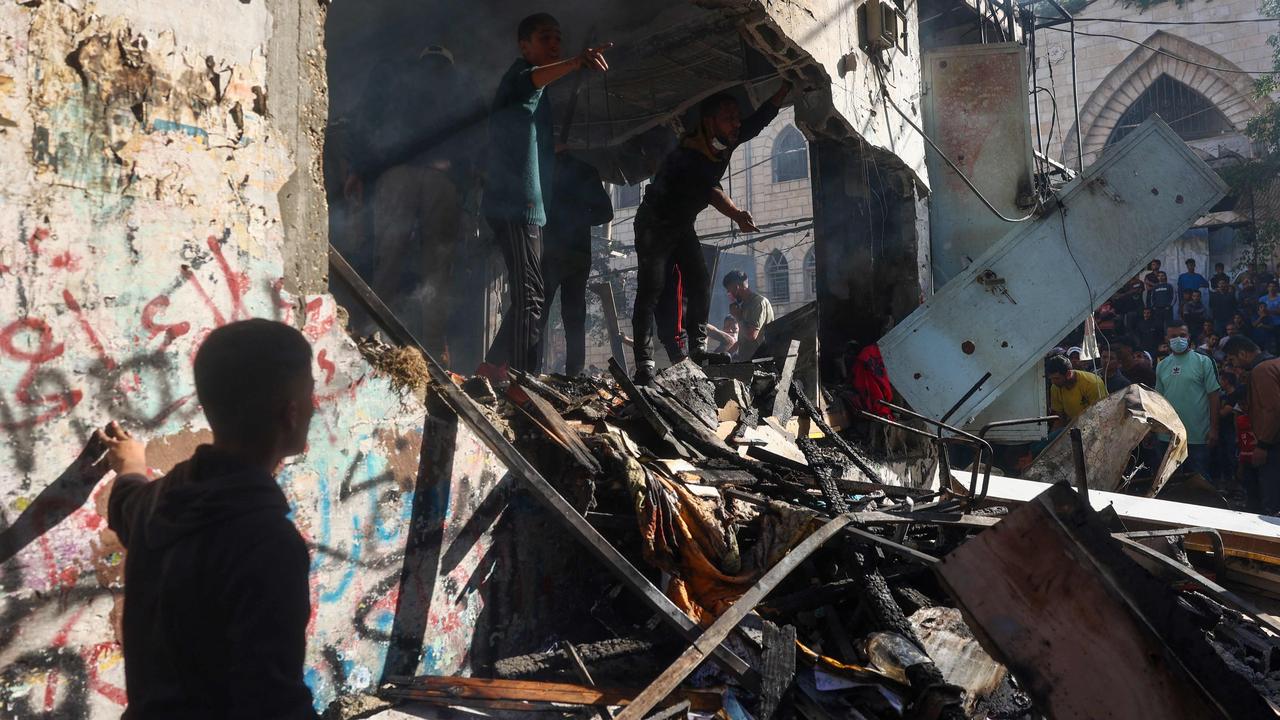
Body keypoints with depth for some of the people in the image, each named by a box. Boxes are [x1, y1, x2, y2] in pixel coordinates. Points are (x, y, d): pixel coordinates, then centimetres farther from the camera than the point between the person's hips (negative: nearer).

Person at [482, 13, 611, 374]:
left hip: (529, 207, 10)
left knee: (528, 296, 13)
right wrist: (577, 62, -47)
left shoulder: (540, 98, 25)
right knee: (531, 297, -16)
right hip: (517, 205, -10)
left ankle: (494, 366, 19)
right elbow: (531, 79, -31)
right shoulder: (519, 72, -4)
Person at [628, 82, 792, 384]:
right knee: (650, 290, -14)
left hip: (683, 225, 8)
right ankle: (644, 365, -18)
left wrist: (788, 84, -7)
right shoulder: (687, 157, -34)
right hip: (654, 223, -8)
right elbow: (711, 189, -49)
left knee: (700, 282, -1)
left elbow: (762, 117, -2)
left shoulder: (724, 142, -10)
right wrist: (736, 215, -62)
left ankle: (698, 349, 3)